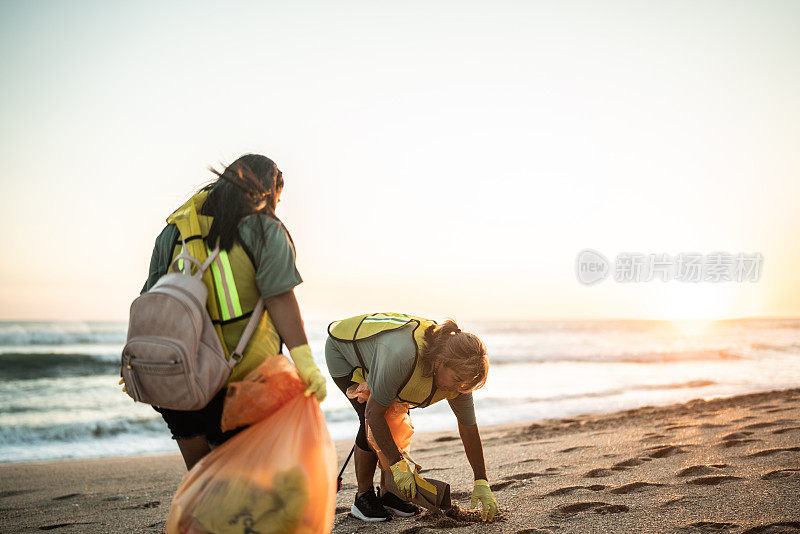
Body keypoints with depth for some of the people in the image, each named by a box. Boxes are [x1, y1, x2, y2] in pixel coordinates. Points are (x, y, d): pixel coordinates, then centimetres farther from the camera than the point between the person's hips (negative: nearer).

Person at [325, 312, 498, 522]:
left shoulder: (458, 375, -23)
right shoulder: (402, 355, -45)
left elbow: (469, 428, -9)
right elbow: (373, 413, -35)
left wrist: (481, 482, -8)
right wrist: (398, 465, -31)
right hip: (342, 352, -6)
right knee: (371, 424, -19)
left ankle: (388, 493, 7)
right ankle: (363, 496, -3)